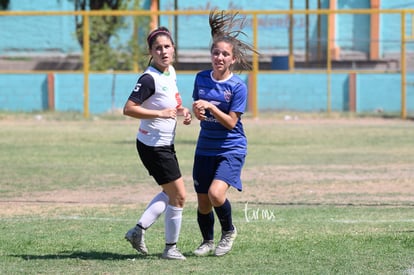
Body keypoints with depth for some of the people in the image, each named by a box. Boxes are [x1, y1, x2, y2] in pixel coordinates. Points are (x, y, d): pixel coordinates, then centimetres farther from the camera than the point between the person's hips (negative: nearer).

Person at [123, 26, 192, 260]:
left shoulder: (171, 72, 5)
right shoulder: (150, 79, -22)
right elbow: (129, 109, -25)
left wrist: (181, 111, 4)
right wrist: (161, 113, -28)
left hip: (165, 144, 9)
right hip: (154, 146, -9)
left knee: (170, 193, 23)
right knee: (178, 196, -2)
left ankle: (139, 230, 26)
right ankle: (171, 248, 11)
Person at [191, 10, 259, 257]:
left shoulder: (238, 87, -13)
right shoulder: (201, 79, 2)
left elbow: (230, 122, -14)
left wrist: (210, 106, -25)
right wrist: (197, 112, -9)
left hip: (231, 148, -5)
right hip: (205, 149, 5)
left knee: (216, 193, -24)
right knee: (203, 202, 8)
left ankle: (229, 231, 4)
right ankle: (207, 241, 34)